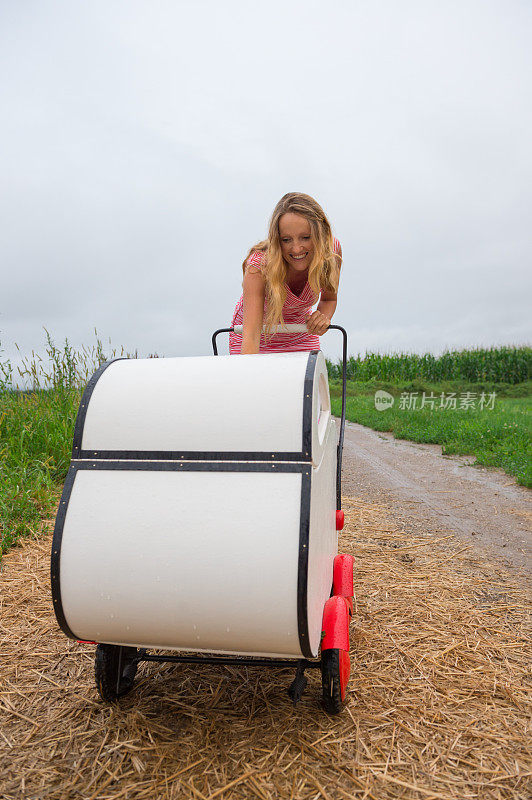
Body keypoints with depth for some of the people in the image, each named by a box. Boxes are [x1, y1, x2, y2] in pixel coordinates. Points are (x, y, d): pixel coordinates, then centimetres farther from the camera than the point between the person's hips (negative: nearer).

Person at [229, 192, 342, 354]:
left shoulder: (332, 250, -21)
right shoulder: (259, 265, -34)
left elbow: (329, 299, -2)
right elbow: (251, 337, -41)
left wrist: (324, 317, -23)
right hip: (261, 339, -3)